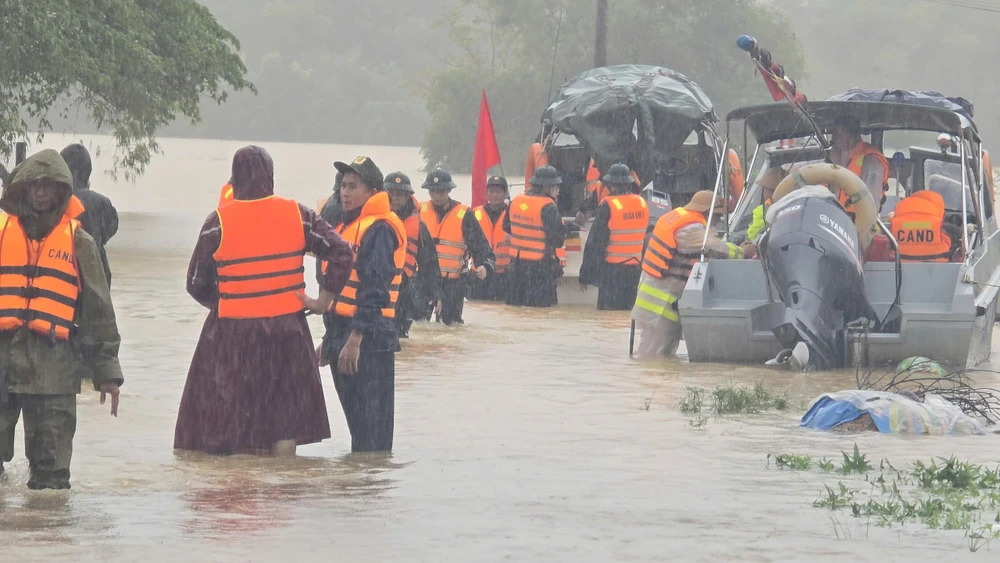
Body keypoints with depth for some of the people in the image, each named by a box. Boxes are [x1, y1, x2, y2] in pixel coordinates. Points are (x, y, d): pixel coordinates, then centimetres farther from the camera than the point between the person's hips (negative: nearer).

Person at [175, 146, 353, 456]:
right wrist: (324, 298, 6)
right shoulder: (297, 215, -1)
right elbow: (341, 252, -3)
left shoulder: (219, 222, -6)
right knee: (285, 419, 9)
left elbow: (197, 283, 0)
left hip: (233, 332, -2)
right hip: (288, 331, 2)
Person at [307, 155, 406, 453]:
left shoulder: (379, 230, -12)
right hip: (343, 333, 10)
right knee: (355, 417, 14)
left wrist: (355, 339, -25)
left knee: (369, 420, -8)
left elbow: (374, 289, -20)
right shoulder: (347, 227, 19)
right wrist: (330, 339, 24)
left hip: (368, 338, -10)